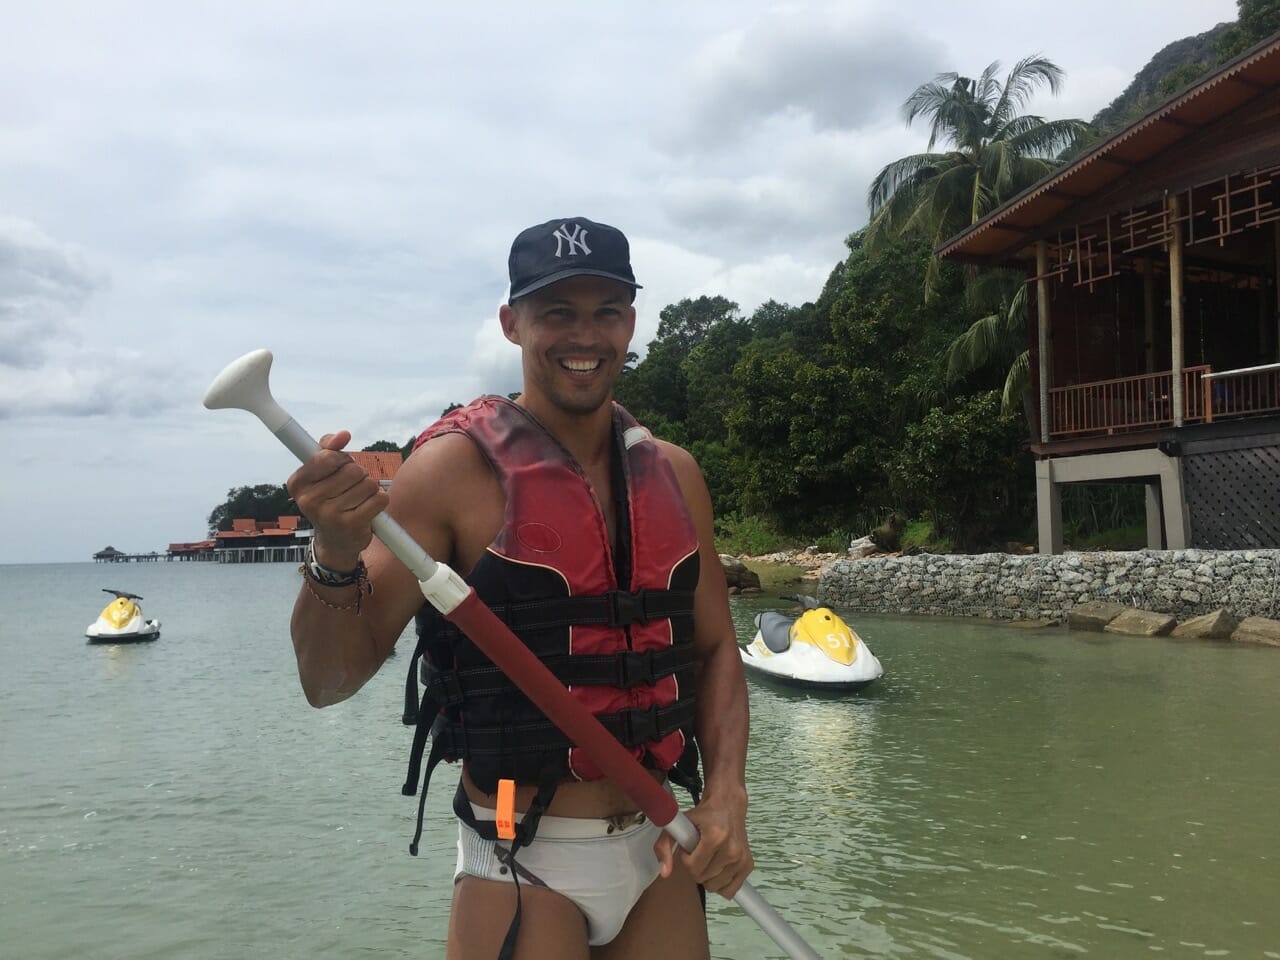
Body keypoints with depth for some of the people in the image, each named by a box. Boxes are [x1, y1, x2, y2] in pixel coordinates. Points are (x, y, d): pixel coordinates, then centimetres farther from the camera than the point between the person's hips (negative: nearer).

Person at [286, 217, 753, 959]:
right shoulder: (455, 467, -11)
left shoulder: (674, 474, 3)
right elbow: (331, 680, -12)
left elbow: (715, 648, 10)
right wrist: (336, 559, -30)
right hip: (523, 872, -4)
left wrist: (726, 796, -4)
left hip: (662, 860, 5)